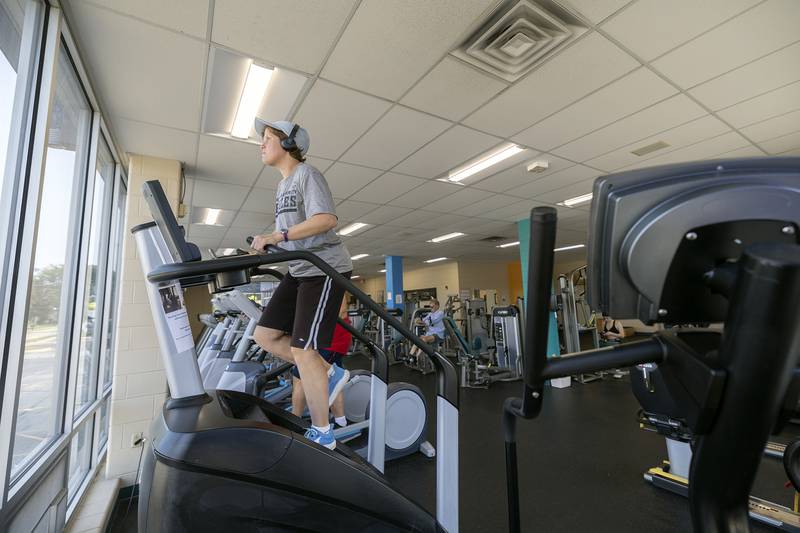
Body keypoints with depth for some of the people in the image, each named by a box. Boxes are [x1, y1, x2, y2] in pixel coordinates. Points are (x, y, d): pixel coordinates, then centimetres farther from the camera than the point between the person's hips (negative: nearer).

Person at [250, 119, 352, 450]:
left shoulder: (306, 174, -7)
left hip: (325, 269, -9)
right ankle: (330, 374, 18)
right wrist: (265, 244, 9)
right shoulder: (283, 186, 21)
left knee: (302, 349, -8)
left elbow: (327, 219, -23)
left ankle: (322, 435, 9)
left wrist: (276, 236, -25)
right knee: (264, 335, 8)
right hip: (300, 271, 9)